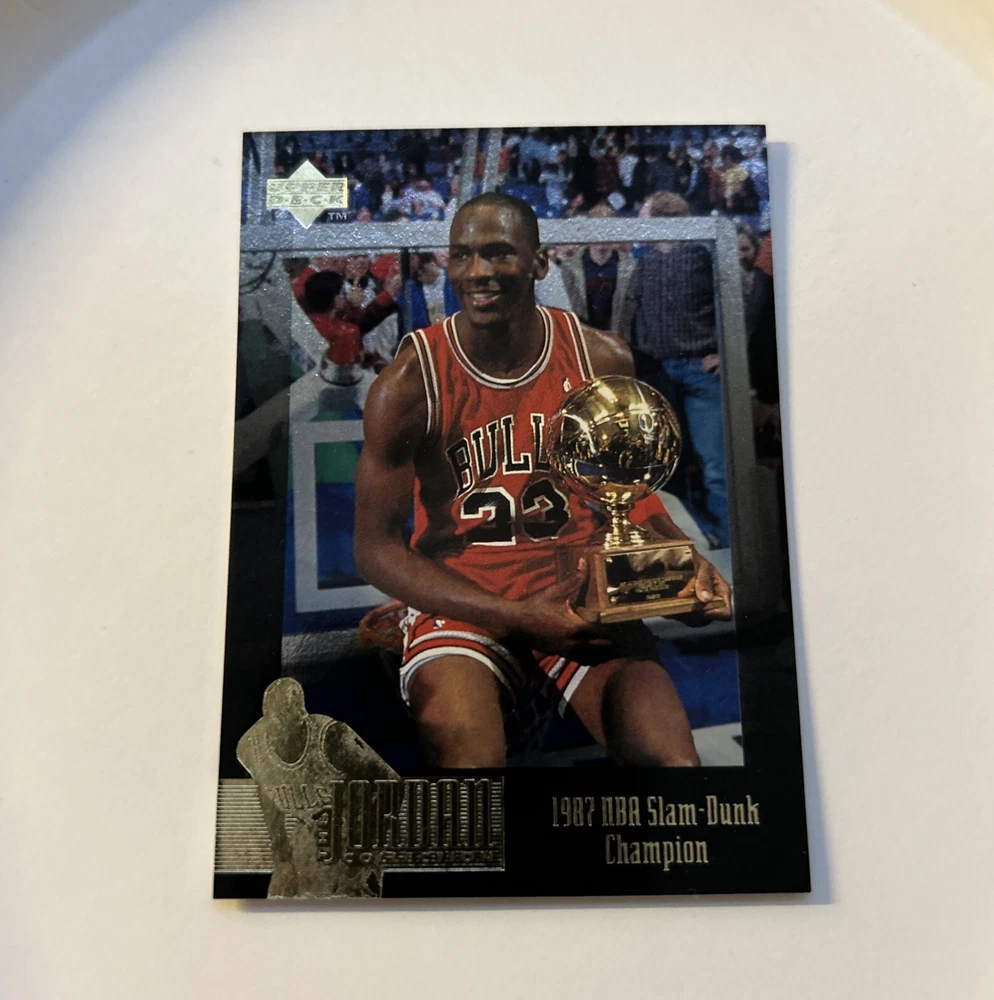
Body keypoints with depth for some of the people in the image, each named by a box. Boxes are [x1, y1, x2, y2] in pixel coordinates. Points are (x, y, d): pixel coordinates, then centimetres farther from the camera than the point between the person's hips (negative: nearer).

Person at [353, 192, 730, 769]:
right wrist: (516, 618, -19)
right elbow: (376, 547, -8)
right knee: (471, 757, -27)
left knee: (672, 757, -16)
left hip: (582, 594, 3)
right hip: (461, 599, -2)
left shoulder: (602, 359, -1)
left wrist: (688, 560, -6)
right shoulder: (409, 384, -10)